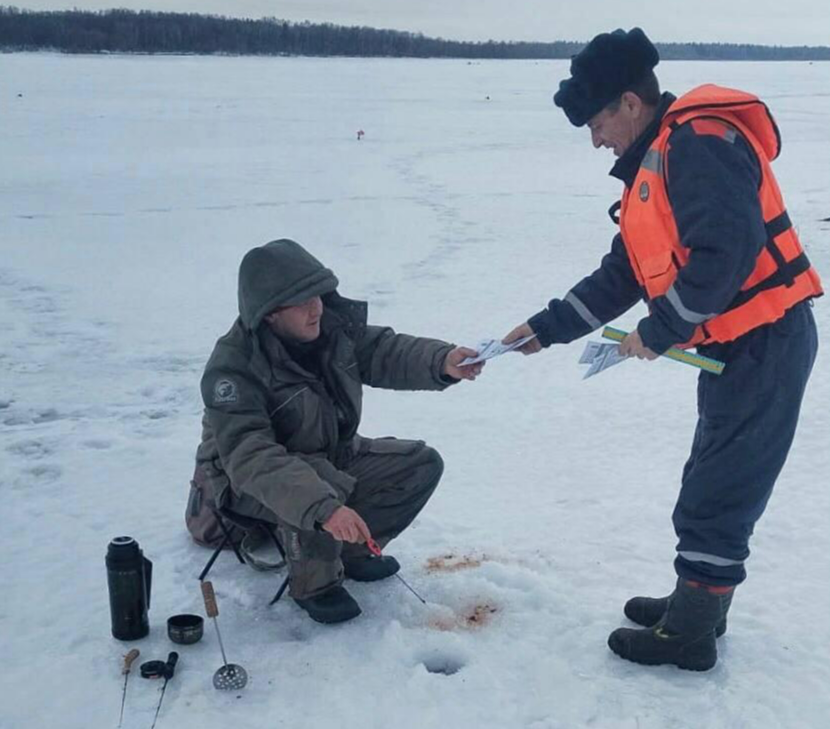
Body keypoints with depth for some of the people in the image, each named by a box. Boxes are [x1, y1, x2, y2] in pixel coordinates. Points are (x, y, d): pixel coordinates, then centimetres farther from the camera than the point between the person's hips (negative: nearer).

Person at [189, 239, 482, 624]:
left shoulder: (334, 324, -13)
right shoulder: (234, 367, -32)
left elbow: (385, 351, -10)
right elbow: (249, 457, -41)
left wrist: (442, 362, -33)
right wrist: (322, 507, -54)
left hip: (332, 456, 7)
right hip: (251, 484, -6)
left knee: (422, 464, -3)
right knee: (316, 490, -38)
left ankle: (350, 548, 6)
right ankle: (315, 583, -10)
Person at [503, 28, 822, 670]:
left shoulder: (700, 141, -15)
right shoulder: (652, 167, 17)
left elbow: (727, 251, -27)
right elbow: (622, 275, 19)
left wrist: (659, 332, -17)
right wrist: (547, 328, 14)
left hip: (765, 343, -10)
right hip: (741, 349, 10)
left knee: (714, 496, 1)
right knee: (711, 485, 19)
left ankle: (689, 634, 15)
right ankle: (696, 605, 33)